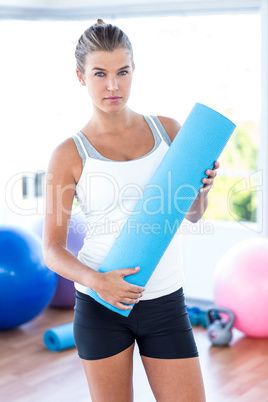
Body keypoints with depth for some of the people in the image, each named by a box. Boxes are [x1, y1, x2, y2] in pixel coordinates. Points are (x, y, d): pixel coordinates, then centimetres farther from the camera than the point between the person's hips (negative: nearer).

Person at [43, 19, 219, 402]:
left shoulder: (168, 130, 2)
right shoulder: (69, 155, -6)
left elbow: (193, 214, 13)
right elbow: (53, 249, -5)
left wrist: (202, 188, -9)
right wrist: (95, 280, -23)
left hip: (165, 302, 2)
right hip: (100, 303, -2)